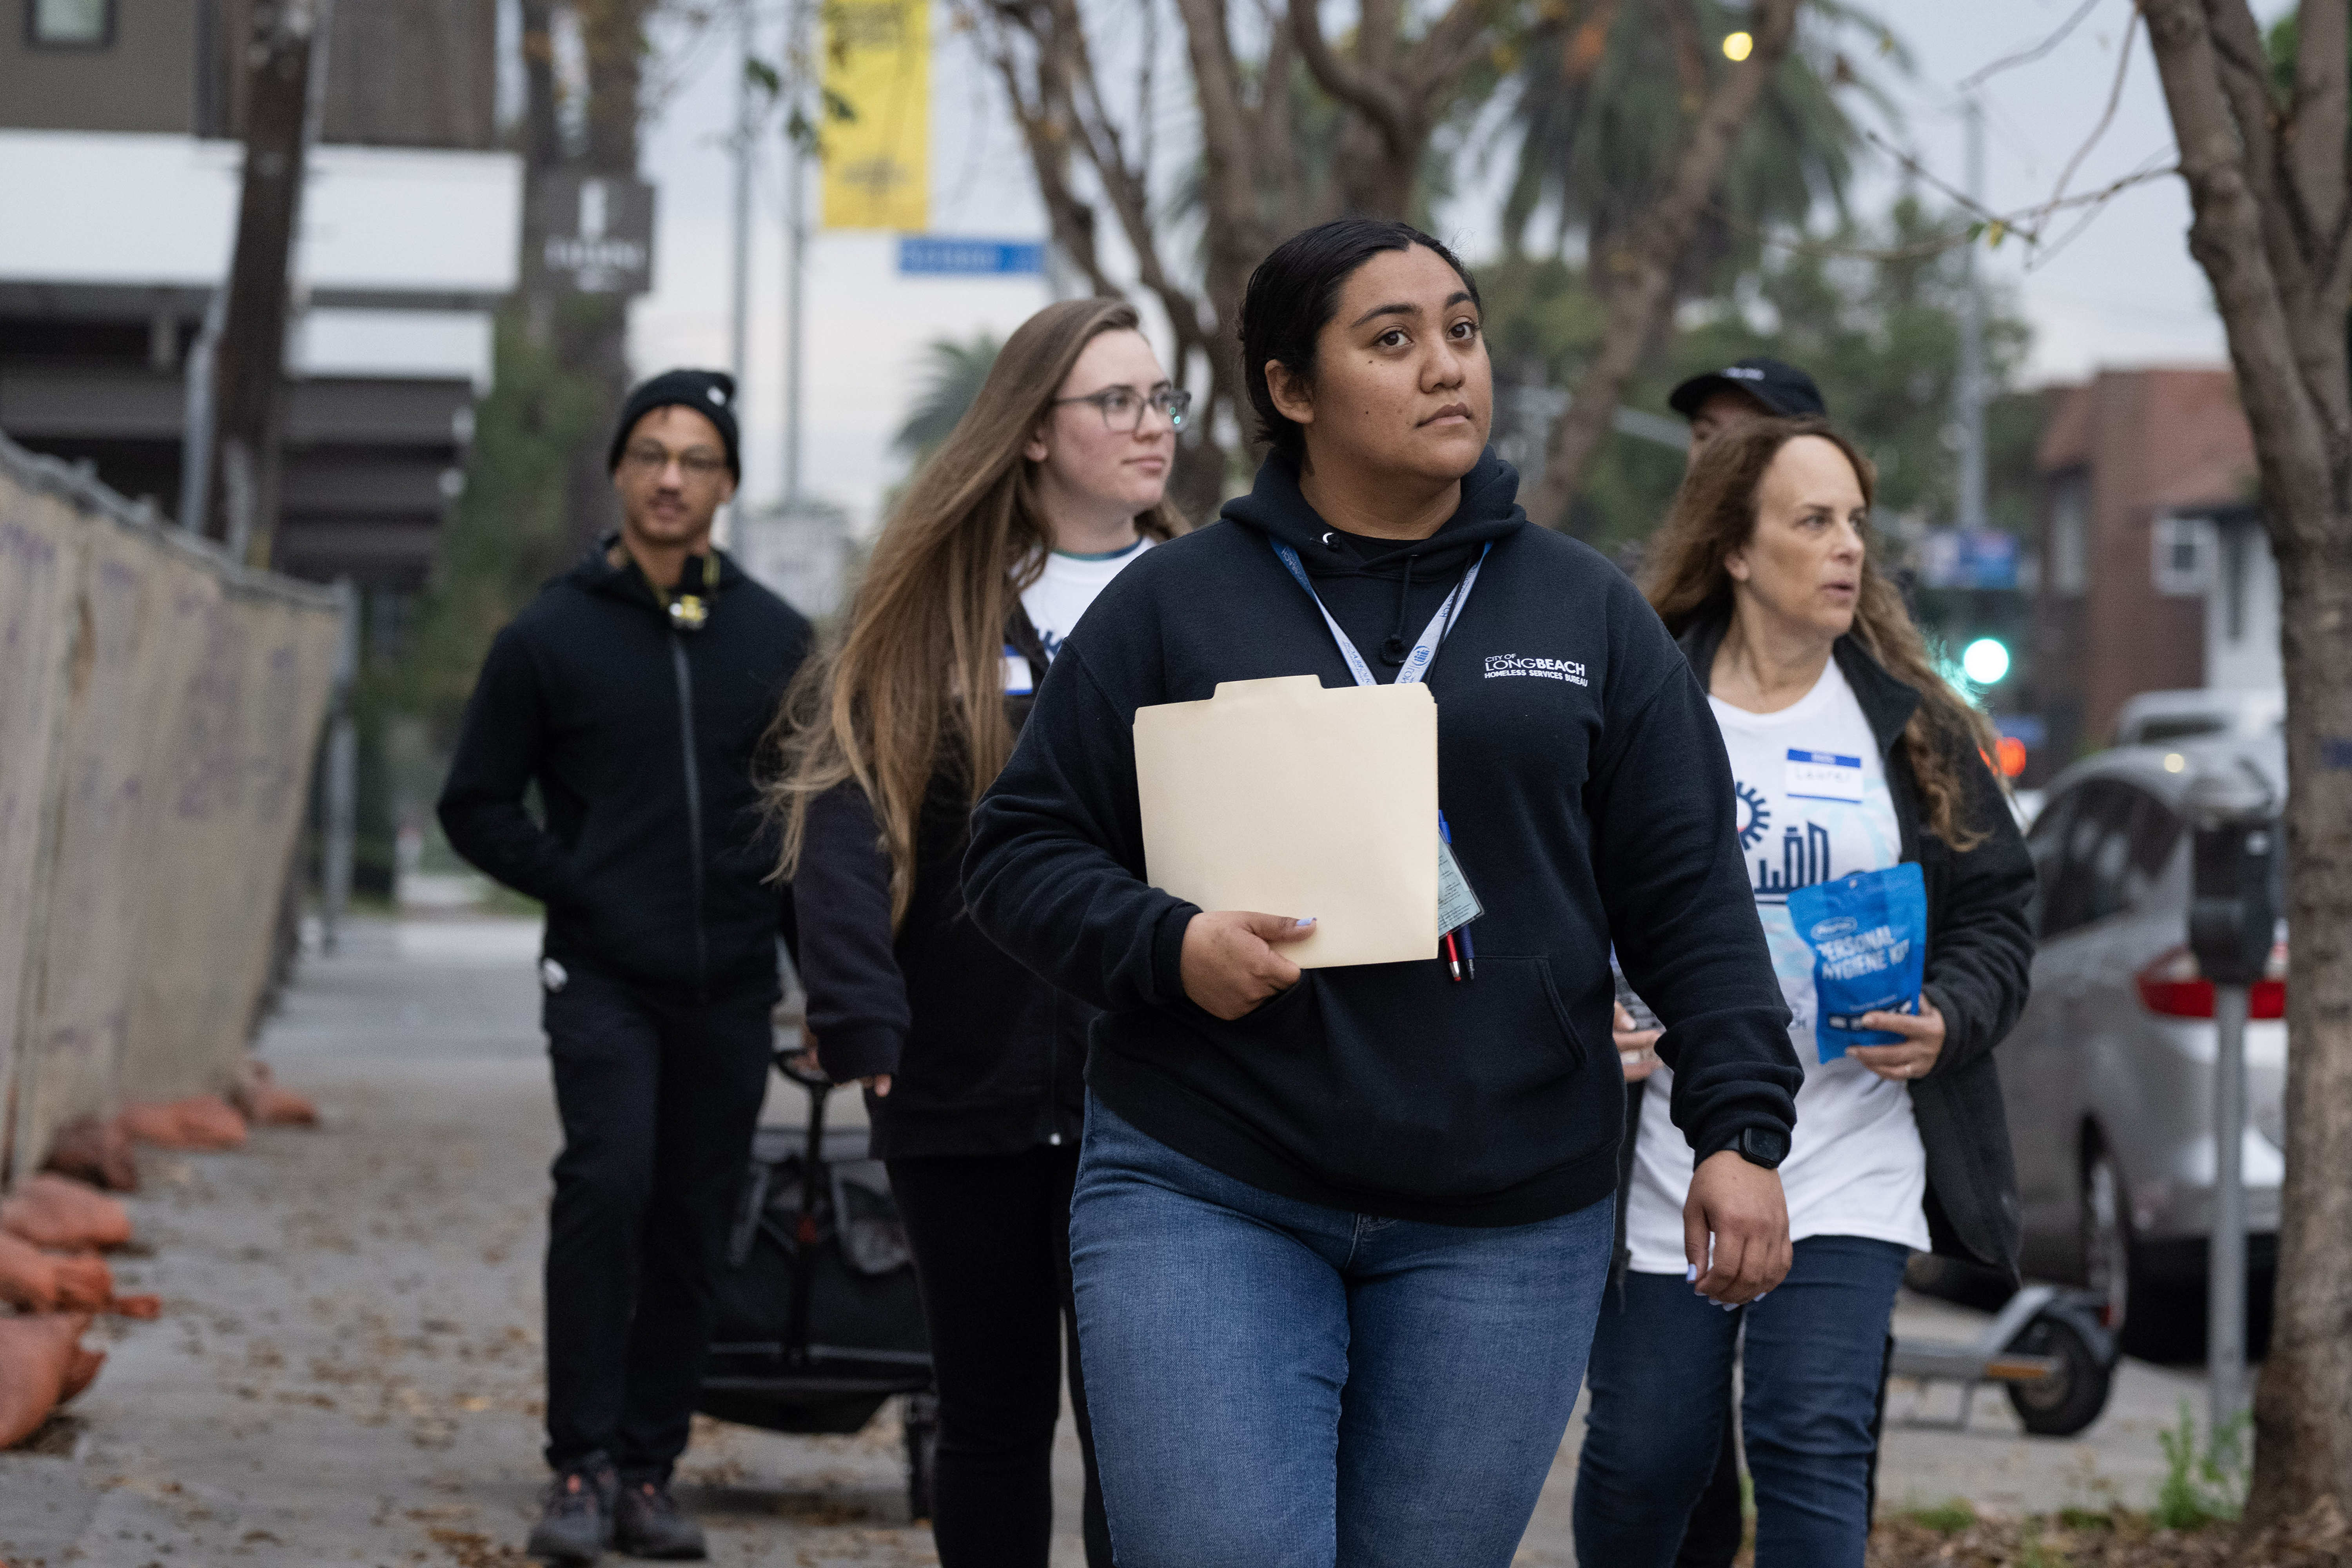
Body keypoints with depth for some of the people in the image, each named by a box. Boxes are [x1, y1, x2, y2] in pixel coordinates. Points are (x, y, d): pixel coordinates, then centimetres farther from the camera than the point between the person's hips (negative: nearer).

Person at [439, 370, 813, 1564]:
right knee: (608, 1187, -20)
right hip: (604, 976, -3)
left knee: (691, 1231, 4)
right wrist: (579, 886, -6)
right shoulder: (551, 637, 2)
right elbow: (476, 806, 7)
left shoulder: (776, 640, 10)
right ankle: (583, 1467, -15)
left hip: (731, 987, 3)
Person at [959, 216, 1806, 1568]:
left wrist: (1742, 1129, -3)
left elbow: (1690, 901, 8)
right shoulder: (1174, 605, 5)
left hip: (1506, 1227, 2)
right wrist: (1168, 945, -13)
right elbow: (1024, 849, 6)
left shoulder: (1591, 616, 11)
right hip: (1208, 1202, -2)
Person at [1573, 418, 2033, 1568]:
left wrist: (1948, 1021, -8)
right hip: (1668, 1157, -1)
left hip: (1852, 1159, 1)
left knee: (1813, 1446, -11)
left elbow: (1996, 912, 11)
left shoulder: (1915, 726, 7)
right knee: (1642, 1452, 8)